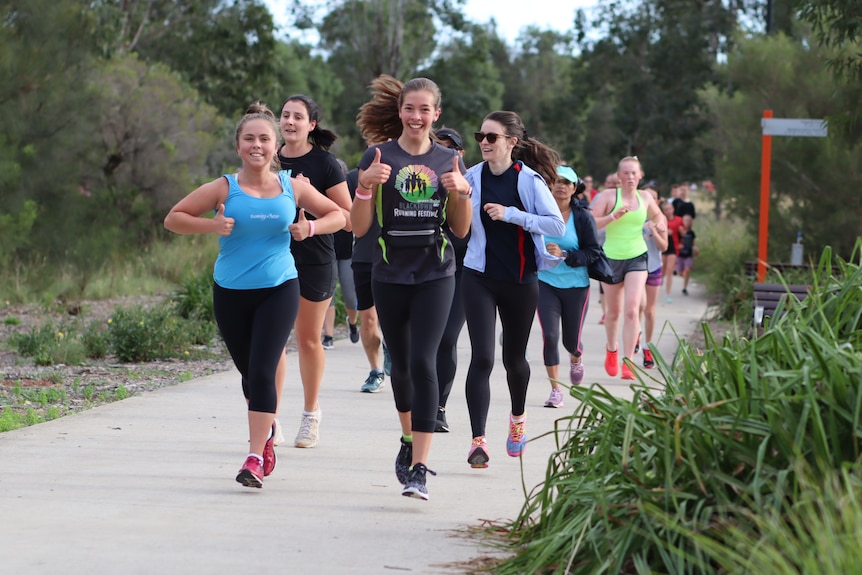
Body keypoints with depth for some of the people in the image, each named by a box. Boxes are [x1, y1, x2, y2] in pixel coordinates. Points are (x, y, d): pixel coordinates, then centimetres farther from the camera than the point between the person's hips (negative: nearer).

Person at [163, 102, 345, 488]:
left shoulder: (292, 188, 2)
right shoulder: (224, 189, -3)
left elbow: (338, 215, 13)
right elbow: (173, 218, 0)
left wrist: (311, 228, -7)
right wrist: (211, 225, -16)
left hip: (279, 289, -1)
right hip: (231, 293, 1)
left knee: (263, 371, -14)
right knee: (249, 373, 12)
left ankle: (255, 458, -11)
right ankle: (267, 431, 41)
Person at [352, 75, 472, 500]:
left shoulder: (448, 161, 5)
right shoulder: (379, 157, 0)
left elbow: (461, 230, 9)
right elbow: (359, 227, -2)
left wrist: (462, 192, -8)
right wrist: (366, 184, -17)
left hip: (435, 275, -1)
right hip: (390, 276, 1)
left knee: (423, 362, -14)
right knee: (401, 364, 12)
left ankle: (419, 469, -15)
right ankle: (409, 438, 41)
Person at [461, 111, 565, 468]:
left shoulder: (529, 180, -9)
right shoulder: (472, 178, -1)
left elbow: (558, 226, -15)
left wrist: (511, 214, -21)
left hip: (520, 280, -1)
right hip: (479, 278, 1)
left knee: (514, 357, 15)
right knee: (482, 358, -13)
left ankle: (518, 417, 44)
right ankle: (478, 440, -14)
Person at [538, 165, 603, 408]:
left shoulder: (583, 217, -7)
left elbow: (594, 252, -9)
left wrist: (564, 255, -20)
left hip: (575, 285, 0)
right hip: (546, 283, 0)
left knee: (571, 340, 10)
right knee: (550, 336, -13)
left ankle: (576, 360, 49)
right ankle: (556, 391, 0)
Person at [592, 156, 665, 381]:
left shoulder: (645, 198, 5)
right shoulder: (609, 196, -7)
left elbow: (658, 215, 26)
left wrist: (661, 222, 3)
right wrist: (614, 215, -27)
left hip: (637, 258, 1)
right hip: (612, 258, -1)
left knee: (632, 310, -15)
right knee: (614, 313, 12)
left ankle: (628, 362, -14)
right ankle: (611, 350, 41)